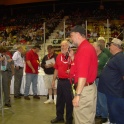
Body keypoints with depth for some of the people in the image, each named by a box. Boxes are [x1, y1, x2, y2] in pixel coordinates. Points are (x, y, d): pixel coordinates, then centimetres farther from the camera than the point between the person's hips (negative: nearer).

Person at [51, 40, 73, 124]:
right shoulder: (59, 56, 9)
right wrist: (54, 80, 16)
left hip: (68, 81, -7)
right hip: (60, 81, 7)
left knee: (68, 100, 5)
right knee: (59, 100, 16)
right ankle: (59, 117, 31)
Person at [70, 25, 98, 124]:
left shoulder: (83, 49, -18)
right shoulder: (89, 47, 13)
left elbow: (83, 75, -25)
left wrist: (77, 94, -24)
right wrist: (73, 57, 13)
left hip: (84, 89, -10)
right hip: (91, 86, 10)